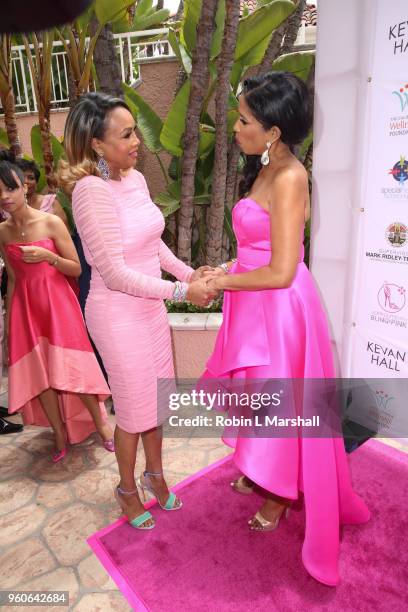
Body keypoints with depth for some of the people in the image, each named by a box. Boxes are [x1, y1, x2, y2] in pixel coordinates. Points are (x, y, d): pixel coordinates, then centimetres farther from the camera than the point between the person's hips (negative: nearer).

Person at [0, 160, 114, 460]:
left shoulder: (51, 222, -7)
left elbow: (76, 269, -4)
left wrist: (48, 256, -21)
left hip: (57, 303, -4)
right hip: (25, 307, 4)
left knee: (72, 369, -4)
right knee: (38, 375, 6)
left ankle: (101, 423, 18)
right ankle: (61, 435, 24)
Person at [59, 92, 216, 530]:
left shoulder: (135, 178, 2)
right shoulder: (91, 191, -22)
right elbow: (114, 273, -24)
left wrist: (188, 272, 0)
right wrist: (182, 291, -21)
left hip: (150, 306, 7)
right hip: (117, 314, -7)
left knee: (157, 399, 20)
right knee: (134, 410, 11)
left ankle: (154, 474, 46)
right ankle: (127, 489, 40)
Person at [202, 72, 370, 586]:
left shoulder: (288, 179, -21)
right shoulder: (265, 171, 8)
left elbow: (281, 272, -24)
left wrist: (223, 282, -14)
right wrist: (226, 270, 4)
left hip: (279, 307, -9)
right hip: (257, 305, 9)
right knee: (258, 394, 23)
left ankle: (279, 499, 37)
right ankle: (260, 475, 49)